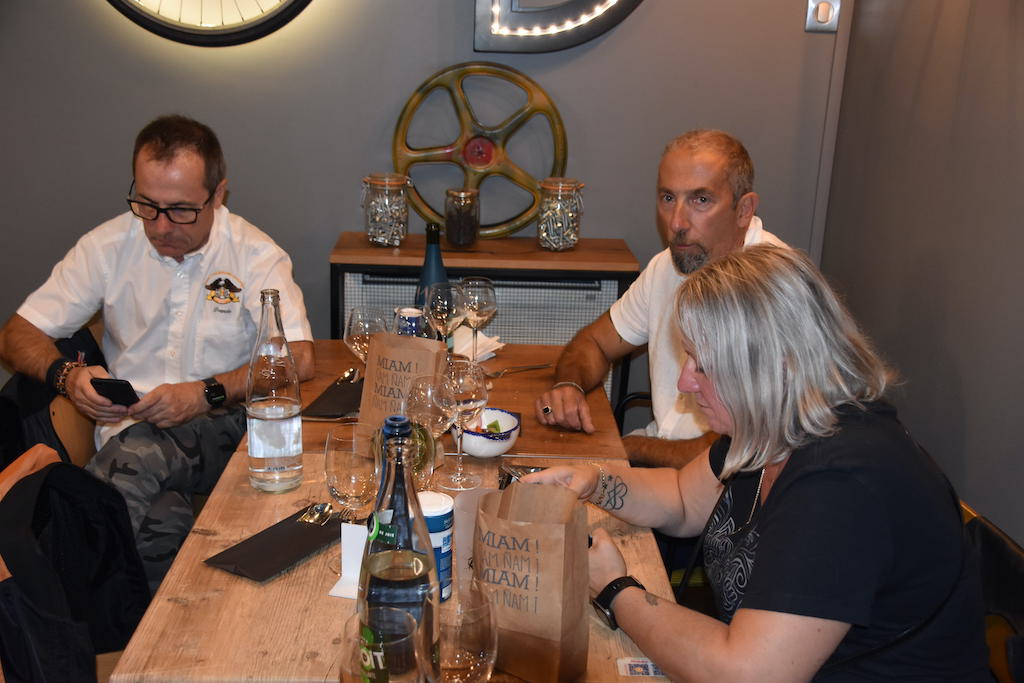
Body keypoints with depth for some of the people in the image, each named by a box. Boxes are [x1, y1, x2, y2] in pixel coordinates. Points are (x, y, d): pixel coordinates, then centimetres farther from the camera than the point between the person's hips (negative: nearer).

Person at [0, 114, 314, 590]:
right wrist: (66, 374, -13)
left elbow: (299, 358, -11)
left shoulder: (254, 253, -1)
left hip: (227, 423, 0)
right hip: (136, 426, 0)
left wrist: (207, 394, -23)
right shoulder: (107, 246, 6)